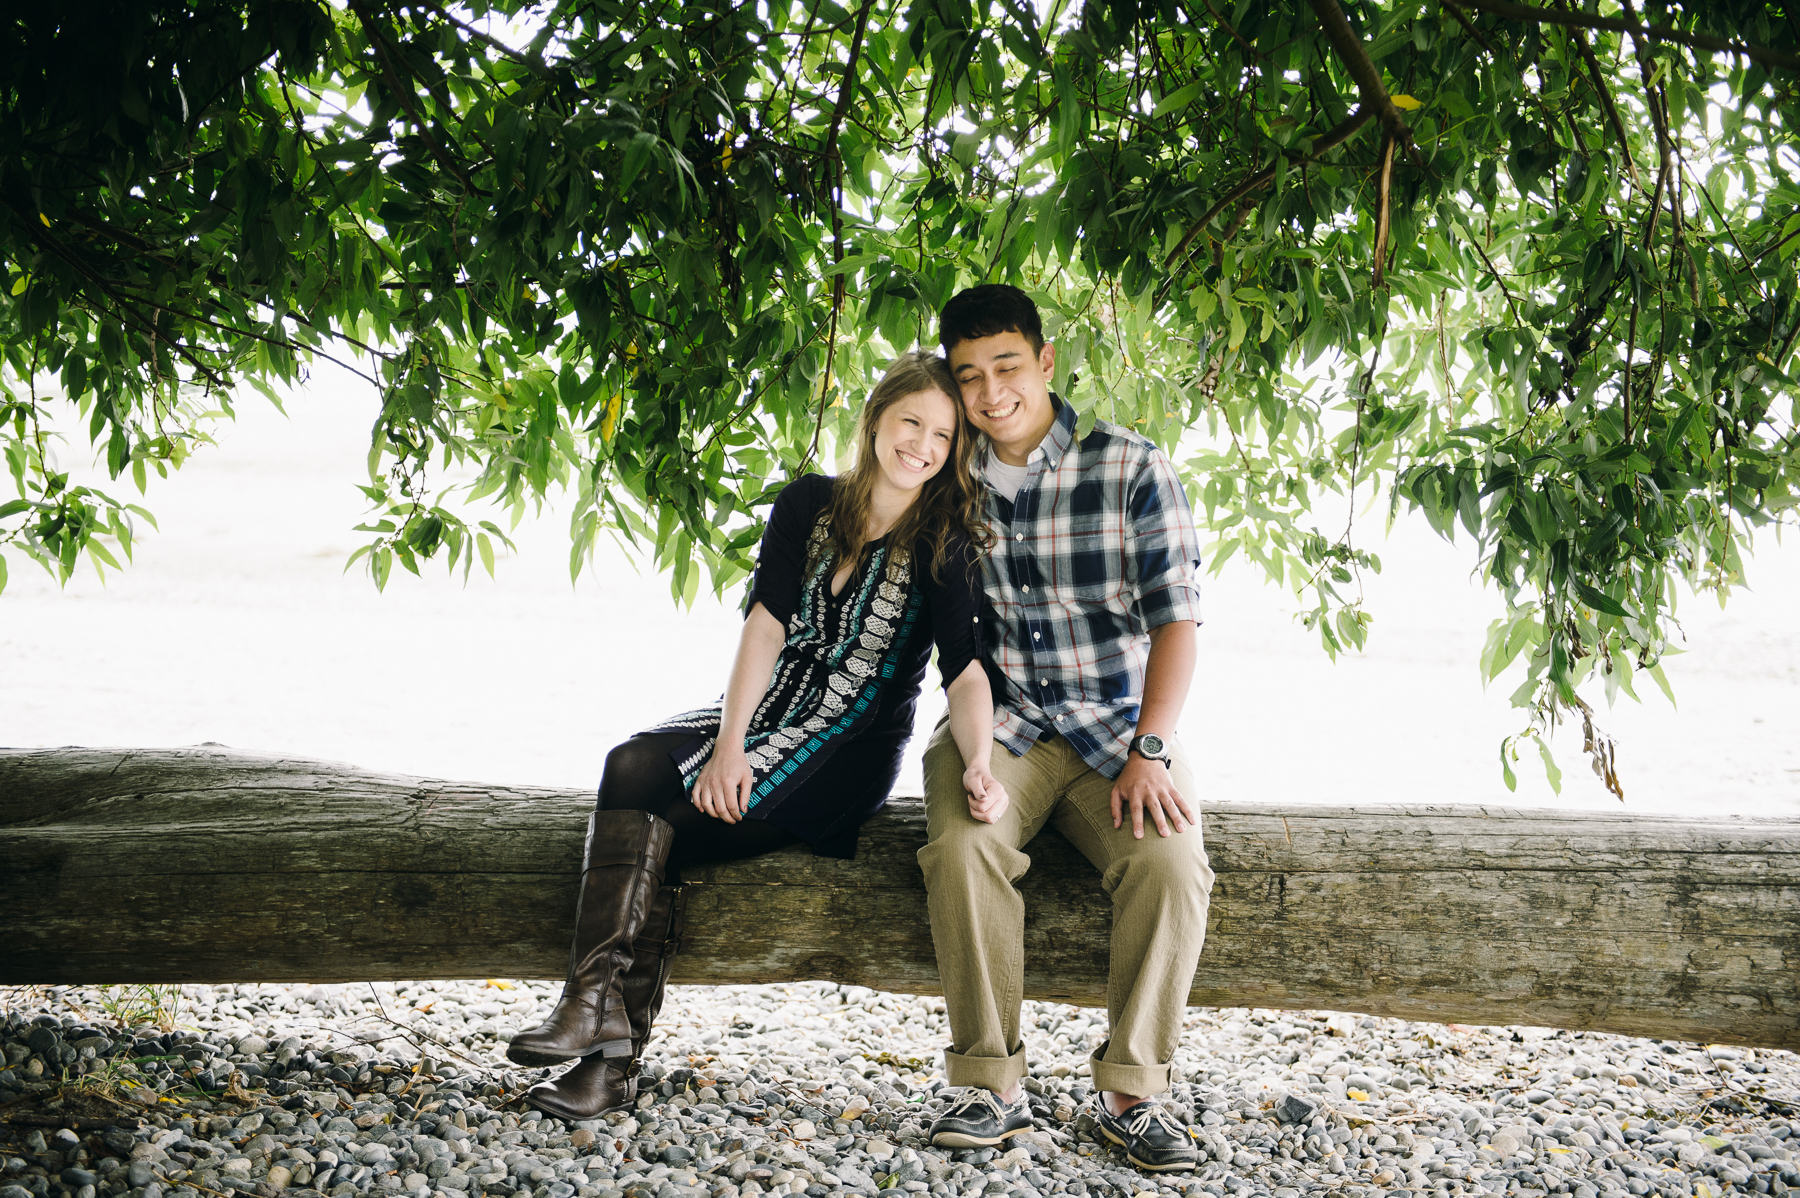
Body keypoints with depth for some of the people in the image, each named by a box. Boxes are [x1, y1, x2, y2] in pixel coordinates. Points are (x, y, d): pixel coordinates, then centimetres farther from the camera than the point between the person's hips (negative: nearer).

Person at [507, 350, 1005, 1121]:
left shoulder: (944, 546, -3)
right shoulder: (809, 503, 6)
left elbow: (964, 670, -15)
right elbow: (765, 625, -4)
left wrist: (979, 763, -35)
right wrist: (728, 746, -18)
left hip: (848, 753, -4)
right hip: (760, 716, 4)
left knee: (655, 827, -23)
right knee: (632, 764, -26)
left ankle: (613, 1057, -19)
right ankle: (601, 1010, -30)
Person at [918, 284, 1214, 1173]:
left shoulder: (1132, 468, -3)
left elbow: (1175, 617, -6)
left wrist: (1150, 752, -16)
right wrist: (968, 747, -6)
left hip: (1118, 727, -1)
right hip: (999, 725, 2)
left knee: (1171, 862, -28)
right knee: (962, 846, -29)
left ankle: (1130, 1091, -12)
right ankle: (989, 1085, -16)